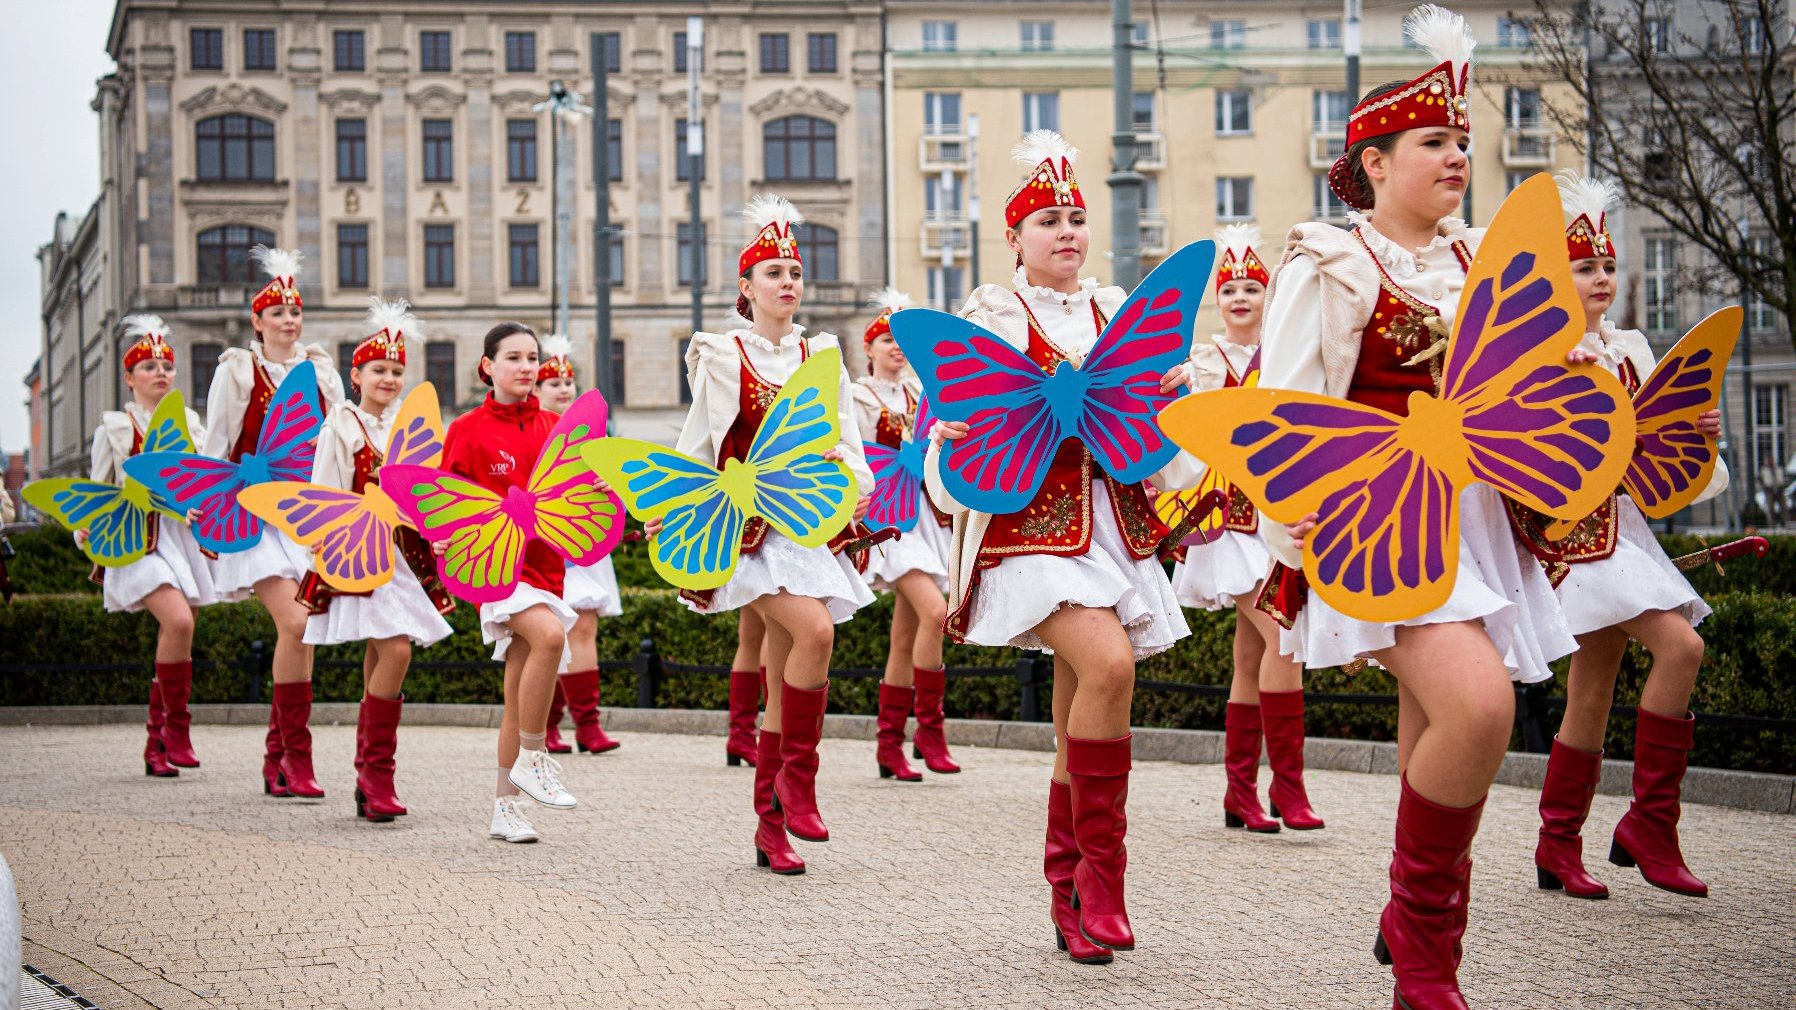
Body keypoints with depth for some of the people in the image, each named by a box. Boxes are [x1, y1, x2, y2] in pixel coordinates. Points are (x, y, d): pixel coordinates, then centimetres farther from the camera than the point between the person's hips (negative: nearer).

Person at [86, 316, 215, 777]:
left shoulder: (188, 422, 15)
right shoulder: (114, 427, 6)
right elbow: (97, 492, 9)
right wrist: (87, 528, -5)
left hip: (183, 533, 4)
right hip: (136, 536, -4)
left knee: (174, 635, 4)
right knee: (178, 620, -26)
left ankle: (157, 745, 13)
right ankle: (176, 728, -15)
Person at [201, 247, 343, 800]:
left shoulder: (321, 371, 11)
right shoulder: (235, 371, 2)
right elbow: (214, 449, 3)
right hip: (256, 510, -4)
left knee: (301, 631, 2)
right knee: (294, 623, -18)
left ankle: (276, 756, 13)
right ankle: (297, 757, -13)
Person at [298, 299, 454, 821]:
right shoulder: (340, 427, -2)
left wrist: (432, 530, 9)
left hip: (403, 552, 6)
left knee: (379, 659, 6)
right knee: (395, 648, -19)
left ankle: (369, 779, 11)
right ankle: (376, 771, -11)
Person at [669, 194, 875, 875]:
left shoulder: (821, 357, 14)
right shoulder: (721, 357, 3)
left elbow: (844, 441, 13)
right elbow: (697, 442, 5)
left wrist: (859, 485, -5)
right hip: (747, 518, -4)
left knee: (783, 677, 4)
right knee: (814, 629, -26)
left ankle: (770, 826, 10)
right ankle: (796, 776, -10)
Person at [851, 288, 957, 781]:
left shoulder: (920, 392, 17)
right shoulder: (857, 396, 2)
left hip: (923, 512, 6)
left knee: (906, 637, 5)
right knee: (934, 611, -23)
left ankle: (889, 745, 11)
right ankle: (929, 728, -13)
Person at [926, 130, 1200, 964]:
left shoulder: (1117, 313, 16)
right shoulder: (992, 315, 3)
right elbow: (957, 411, -2)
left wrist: (1170, 394, -4)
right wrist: (951, 435, -23)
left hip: (1113, 515, 5)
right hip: (1031, 516, -5)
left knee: (1081, 720, 7)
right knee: (1107, 664, -27)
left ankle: (1069, 897, 20)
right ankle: (1101, 873, -15)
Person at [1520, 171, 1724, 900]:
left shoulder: (1628, 348, 14)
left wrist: (1695, 428, -2)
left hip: (1620, 523, 7)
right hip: (1565, 526, -7)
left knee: (1592, 694, 8)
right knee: (1679, 645, -21)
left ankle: (1559, 848, 16)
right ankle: (1650, 821, -12)